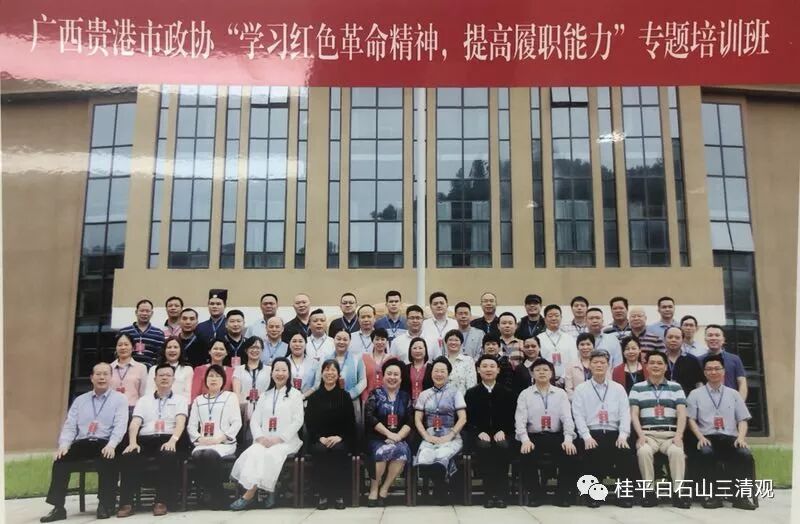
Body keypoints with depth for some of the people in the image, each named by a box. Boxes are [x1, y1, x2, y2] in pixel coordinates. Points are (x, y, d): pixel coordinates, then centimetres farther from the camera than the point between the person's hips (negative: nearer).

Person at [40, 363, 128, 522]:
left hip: (105, 443, -3)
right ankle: (58, 507, -17)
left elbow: (120, 425, -6)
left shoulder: (119, 399, 7)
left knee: (107, 459, -34)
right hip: (82, 442, 4)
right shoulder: (80, 400, 19)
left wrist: (111, 445, -24)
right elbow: (69, 426, 11)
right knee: (61, 458, -24)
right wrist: (63, 445, -9)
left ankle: (105, 505, -20)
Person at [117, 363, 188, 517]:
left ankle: (162, 501, -26)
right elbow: (135, 423, 7)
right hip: (145, 439, 2)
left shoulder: (180, 399, 15)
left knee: (168, 456, -37)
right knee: (128, 456, -30)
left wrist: (172, 441, -22)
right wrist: (132, 442, -14)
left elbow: (180, 422, -2)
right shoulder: (143, 400, 23)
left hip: (168, 439, -2)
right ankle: (126, 502, -24)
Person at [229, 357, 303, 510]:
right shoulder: (265, 396, 21)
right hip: (264, 440, 3)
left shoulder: (295, 394, 7)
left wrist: (279, 439, -15)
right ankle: (268, 490, -31)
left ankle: (250, 493, -25)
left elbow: (298, 421, -4)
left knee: (270, 454, -32)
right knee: (254, 452, -29)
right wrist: (260, 437, -8)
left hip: (286, 441, -3)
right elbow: (254, 420, 12)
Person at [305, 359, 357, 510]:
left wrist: (339, 437, -14)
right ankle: (323, 495, -20)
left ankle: (339, 495, -21)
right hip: (319, 439, 1)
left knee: (338, 450, -33)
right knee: (320, 451, -32)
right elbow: (309, 422, 4)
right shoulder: (314, 397, 9)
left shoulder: (344, 396, 7)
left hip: (341, 439, -1)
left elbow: (351, 422, 2)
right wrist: (320, 437, -12)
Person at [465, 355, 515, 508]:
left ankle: (501, 493, -24)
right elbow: (468, 420, 3)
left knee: (503, 447, -33)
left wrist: (502, 431, -12)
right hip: (478, 434, -1)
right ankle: (489, 493, -25)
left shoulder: (506, 392, 11)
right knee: (484, 447, -34)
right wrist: (479, 432, -15)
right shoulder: (471, 393, 8)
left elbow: (511, 418, 7)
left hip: (501, 434, 1)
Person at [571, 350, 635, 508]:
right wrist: (587, 437, -14)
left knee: (627, 453, -26)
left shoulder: (618, 388, 16)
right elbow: (578, 415, 0)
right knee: (592, 454, -31)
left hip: (614, 433, 2)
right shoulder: (581, 389, 9)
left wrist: (623, 435, -10)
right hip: (591, 434, -2)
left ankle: (624, 494, -7)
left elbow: (625, 413, 6)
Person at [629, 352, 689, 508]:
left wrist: (679, 435, -10)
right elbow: (634, 414, 5)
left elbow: (682, 414, 5)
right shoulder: (637, 388, 13)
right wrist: (640, 435, -11)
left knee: (677, 451, -33)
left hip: (671, 434, 0)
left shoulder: (676, 387, 15)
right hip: (647, 434, 0)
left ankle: (678, 492, -21)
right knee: (643, 451, -33)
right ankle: (650, 492, -20)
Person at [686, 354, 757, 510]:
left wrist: (741, 437, -7)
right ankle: (713, 495, -23)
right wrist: (700, 437, -11)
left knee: (745, 454, -31)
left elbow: (742, 420, 13)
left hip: (730, 438, 2)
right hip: (708, 438, -2)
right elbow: (691, 419, 5)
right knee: (706, 453, -36)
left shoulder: (734, 394, 19)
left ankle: (741, 496, -17)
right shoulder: (695, 394, 12)